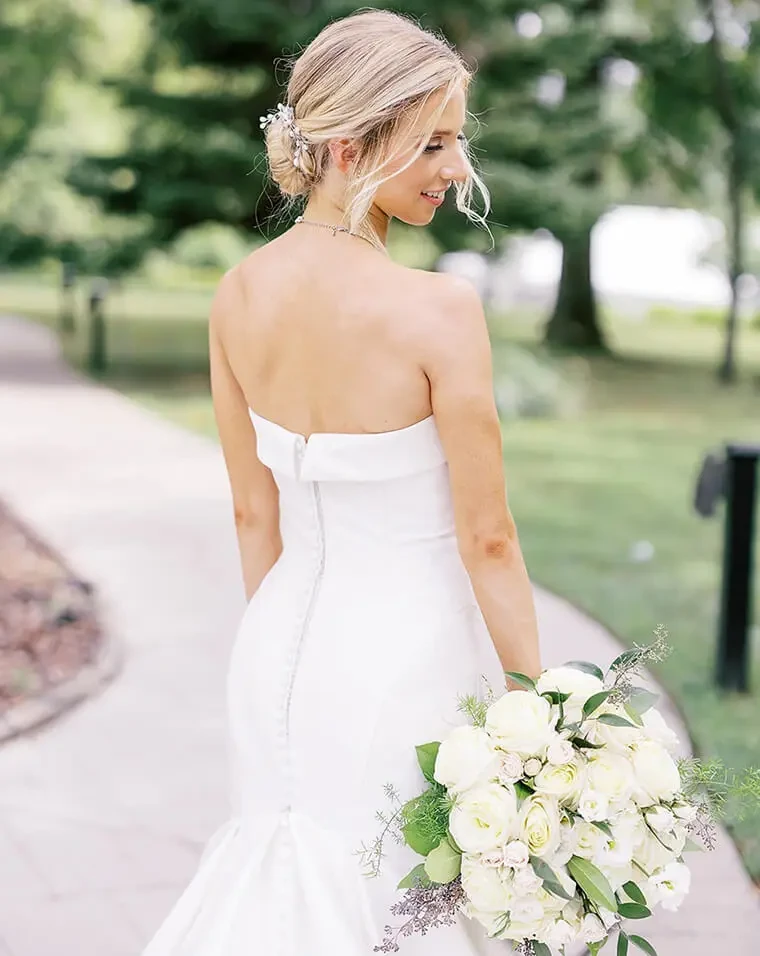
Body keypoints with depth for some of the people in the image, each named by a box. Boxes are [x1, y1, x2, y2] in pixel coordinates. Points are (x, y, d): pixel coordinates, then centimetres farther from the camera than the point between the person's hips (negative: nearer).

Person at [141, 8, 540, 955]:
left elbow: (254, 514, 5)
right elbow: (487, 541, -15)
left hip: (282, 646, 6)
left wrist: (292, 650, 18)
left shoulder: (238, 293, -4)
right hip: (408, 655, -5)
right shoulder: (439, 309, -21)